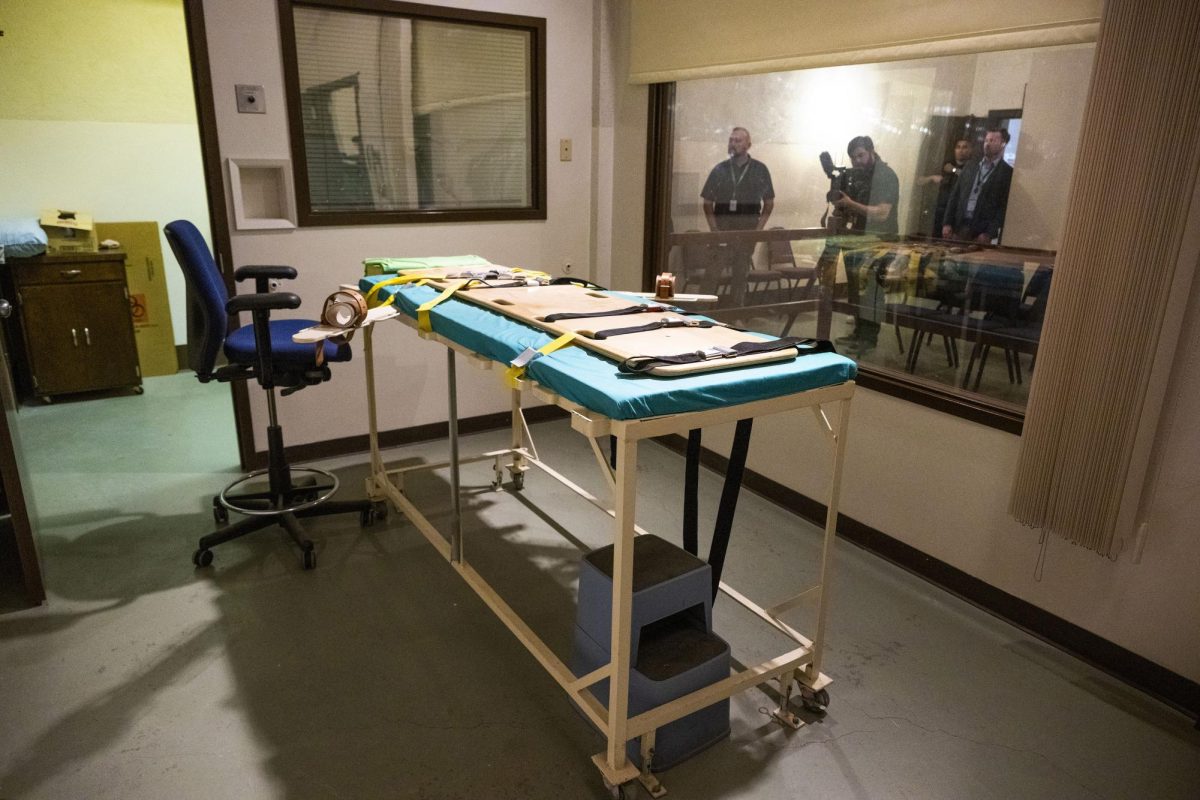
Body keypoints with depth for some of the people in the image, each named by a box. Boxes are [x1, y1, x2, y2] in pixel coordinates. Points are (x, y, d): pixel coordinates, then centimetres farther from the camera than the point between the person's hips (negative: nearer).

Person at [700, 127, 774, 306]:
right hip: (722, 227, 0)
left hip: (747, 229, 1)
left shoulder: (760, 170, 5)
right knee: (711, 272, -7)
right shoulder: (719, 170, 5)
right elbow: (708, 203, 6)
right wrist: (714, 229, -5)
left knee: (741, 273, 8)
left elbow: (769, 203, 9)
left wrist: (758, 229, -2)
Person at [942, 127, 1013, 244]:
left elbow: (1004, 207, -5)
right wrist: (947, 223, 3)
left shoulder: (1007, 172, 1)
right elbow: (955, 196, 13)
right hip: (958, 227, 4)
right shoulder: (970, 167, 16)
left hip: (981, 232, -4)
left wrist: (989, 234, -13)